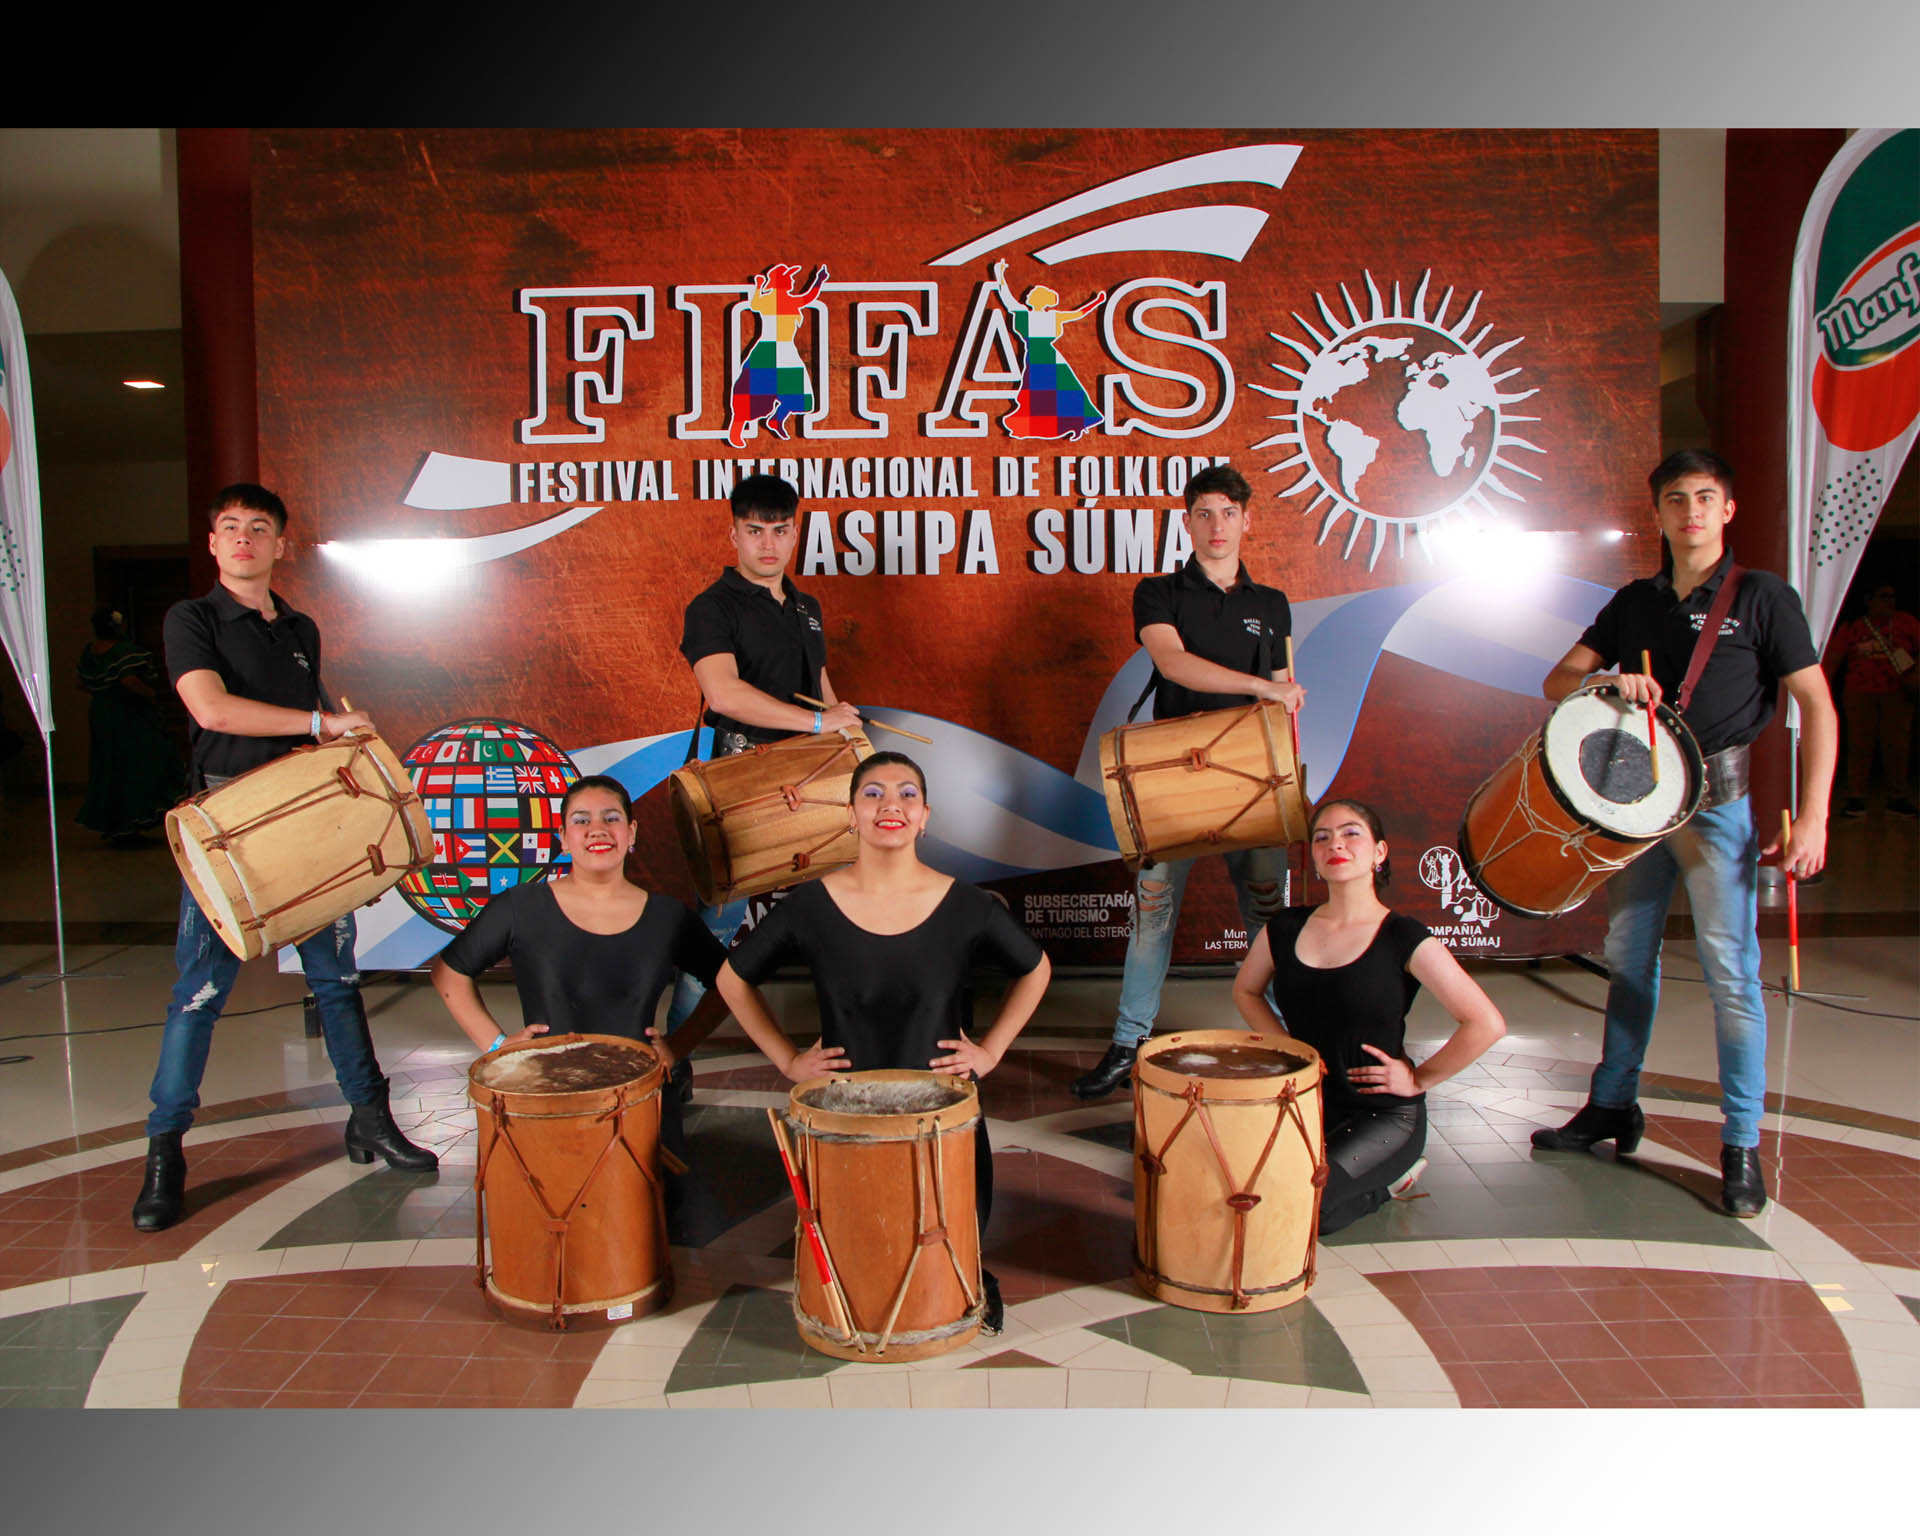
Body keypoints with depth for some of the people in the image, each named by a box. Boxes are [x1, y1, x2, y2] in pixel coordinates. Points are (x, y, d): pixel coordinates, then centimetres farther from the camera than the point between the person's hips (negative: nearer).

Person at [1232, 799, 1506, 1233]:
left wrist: (1419, 1079, -9)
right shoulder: (1287, 928, 0)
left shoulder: (1404, 939, -13)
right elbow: (1246, 990, 18)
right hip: (1304, 1101, 5)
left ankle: (1388, 1176, 9)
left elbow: (1486, 1024, -15)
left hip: (1384, 1115, -5)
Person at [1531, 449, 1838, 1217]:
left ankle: (1742, 1144, 5)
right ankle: (1613, 1106, 25)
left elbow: (1817, 707, -4)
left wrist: (1812, 817, -13)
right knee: (1627, 958, 12)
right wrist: (1609, 683, -14)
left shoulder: (1762, 596, -2)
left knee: (1730, 971, -5)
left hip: (1716, 801, -4)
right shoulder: (1635, 601, 10)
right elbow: (1558, 680, 9)